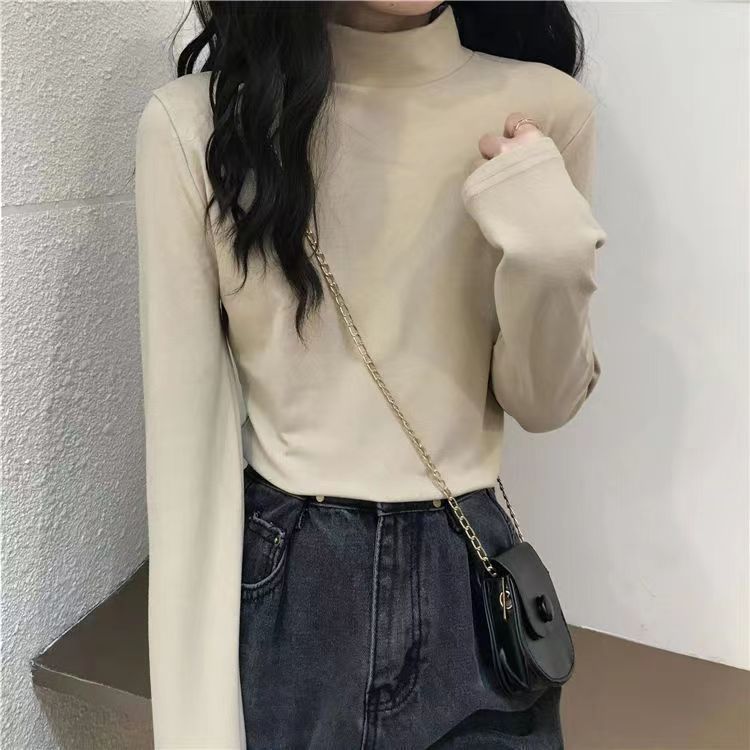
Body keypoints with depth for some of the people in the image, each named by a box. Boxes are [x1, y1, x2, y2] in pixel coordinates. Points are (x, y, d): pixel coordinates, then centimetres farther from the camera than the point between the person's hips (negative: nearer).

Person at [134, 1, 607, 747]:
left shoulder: (544, 109, -7)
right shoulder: (192, 123, -11)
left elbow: (543, 404, 0)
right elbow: (186, 429, -8)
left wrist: (552, 265, -19)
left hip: (471, 576, 2)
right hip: (272, 581, 0)